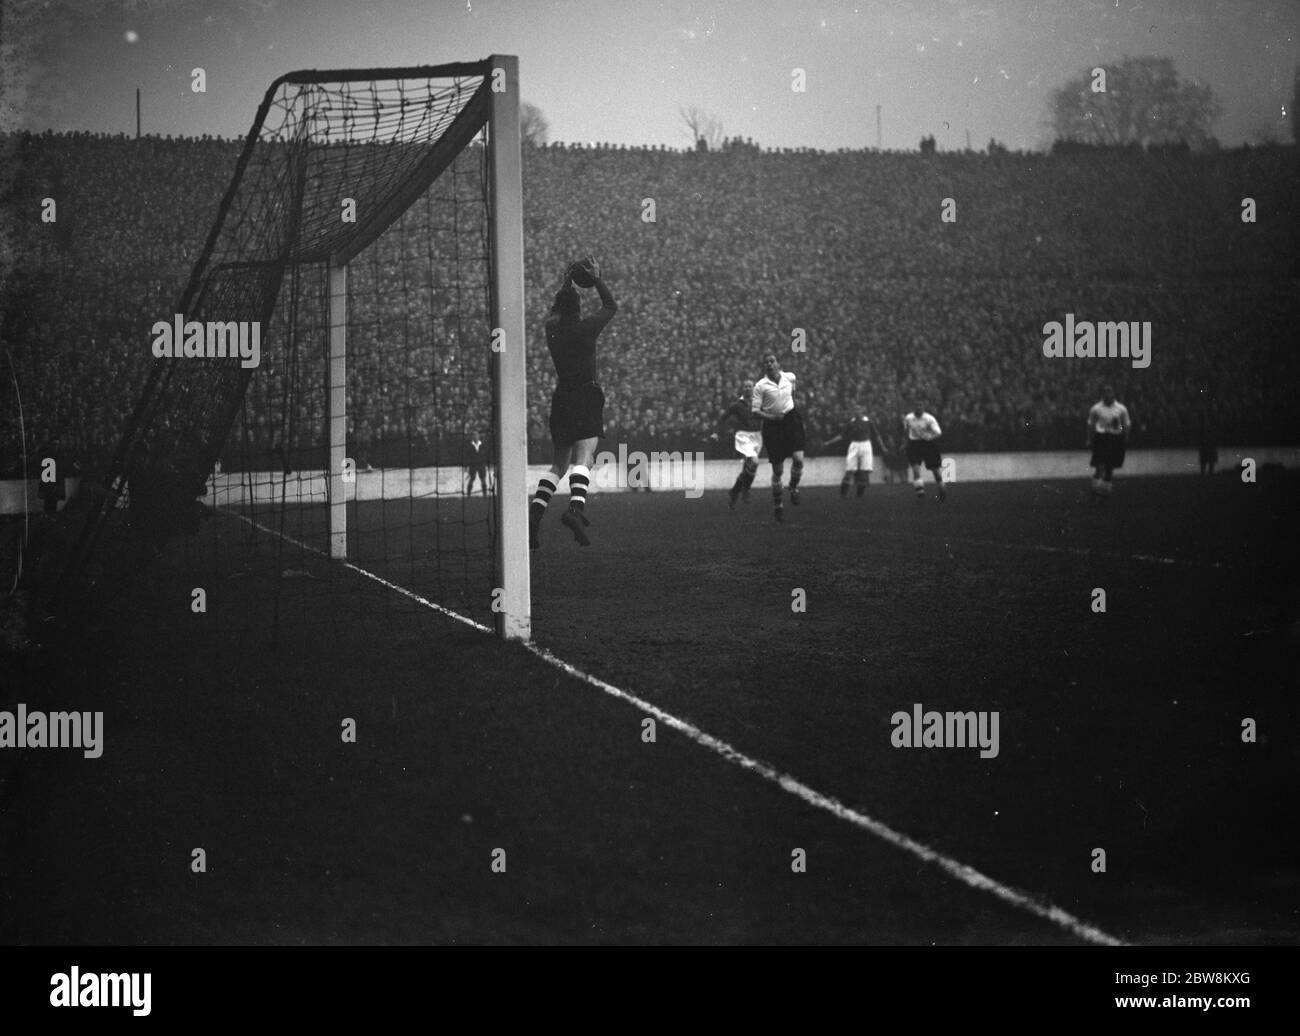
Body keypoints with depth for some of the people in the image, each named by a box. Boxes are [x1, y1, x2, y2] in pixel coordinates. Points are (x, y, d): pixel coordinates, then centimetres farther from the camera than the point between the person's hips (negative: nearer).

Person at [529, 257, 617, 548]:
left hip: (561, 399, 5)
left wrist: (567, 284, 30)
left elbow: (556, 311, 29)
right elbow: (612, 306, 7)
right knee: (583, 460, -15)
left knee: (558, 465, 13)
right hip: (587, 397, -5)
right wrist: (597, 280, 12)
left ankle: (535, 512, -3)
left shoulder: (552, 328, 4)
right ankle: (576, 508, -38)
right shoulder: (586, 328, -9)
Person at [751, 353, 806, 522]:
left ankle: (794, 488, 12)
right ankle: (777, 505, 17)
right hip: (772, 426, -2)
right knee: (777, 470, 0)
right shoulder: (760, 386, -7)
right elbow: (755, 412, -8)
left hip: (791, 420, 2)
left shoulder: (790, 377, 3)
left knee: (798, 459, -18)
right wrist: (771, 416, -22)